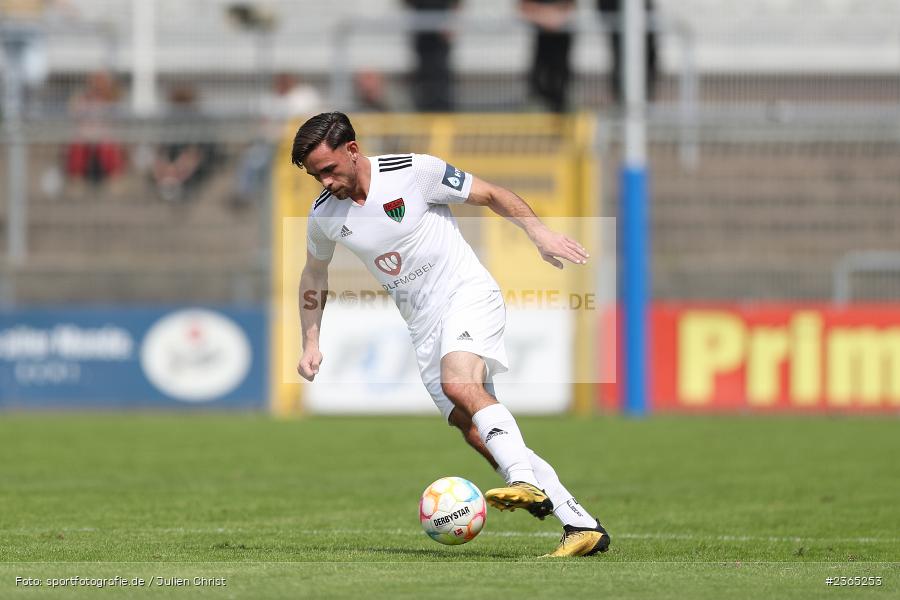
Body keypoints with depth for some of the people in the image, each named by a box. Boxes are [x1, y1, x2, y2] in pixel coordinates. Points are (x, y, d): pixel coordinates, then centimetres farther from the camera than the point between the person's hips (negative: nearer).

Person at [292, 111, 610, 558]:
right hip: (424, 326, 5)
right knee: (477, 434, -9)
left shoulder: (414, 172, -12)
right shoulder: (323, 215, 2)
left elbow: (490, 195, -1)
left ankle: (528, 484, -42)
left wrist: (540, 234, -11)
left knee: (457, 383, -34)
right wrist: (310, 345, 16)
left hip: (469, 294, -5)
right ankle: (581, 525, -9)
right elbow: (314, 275, 21)